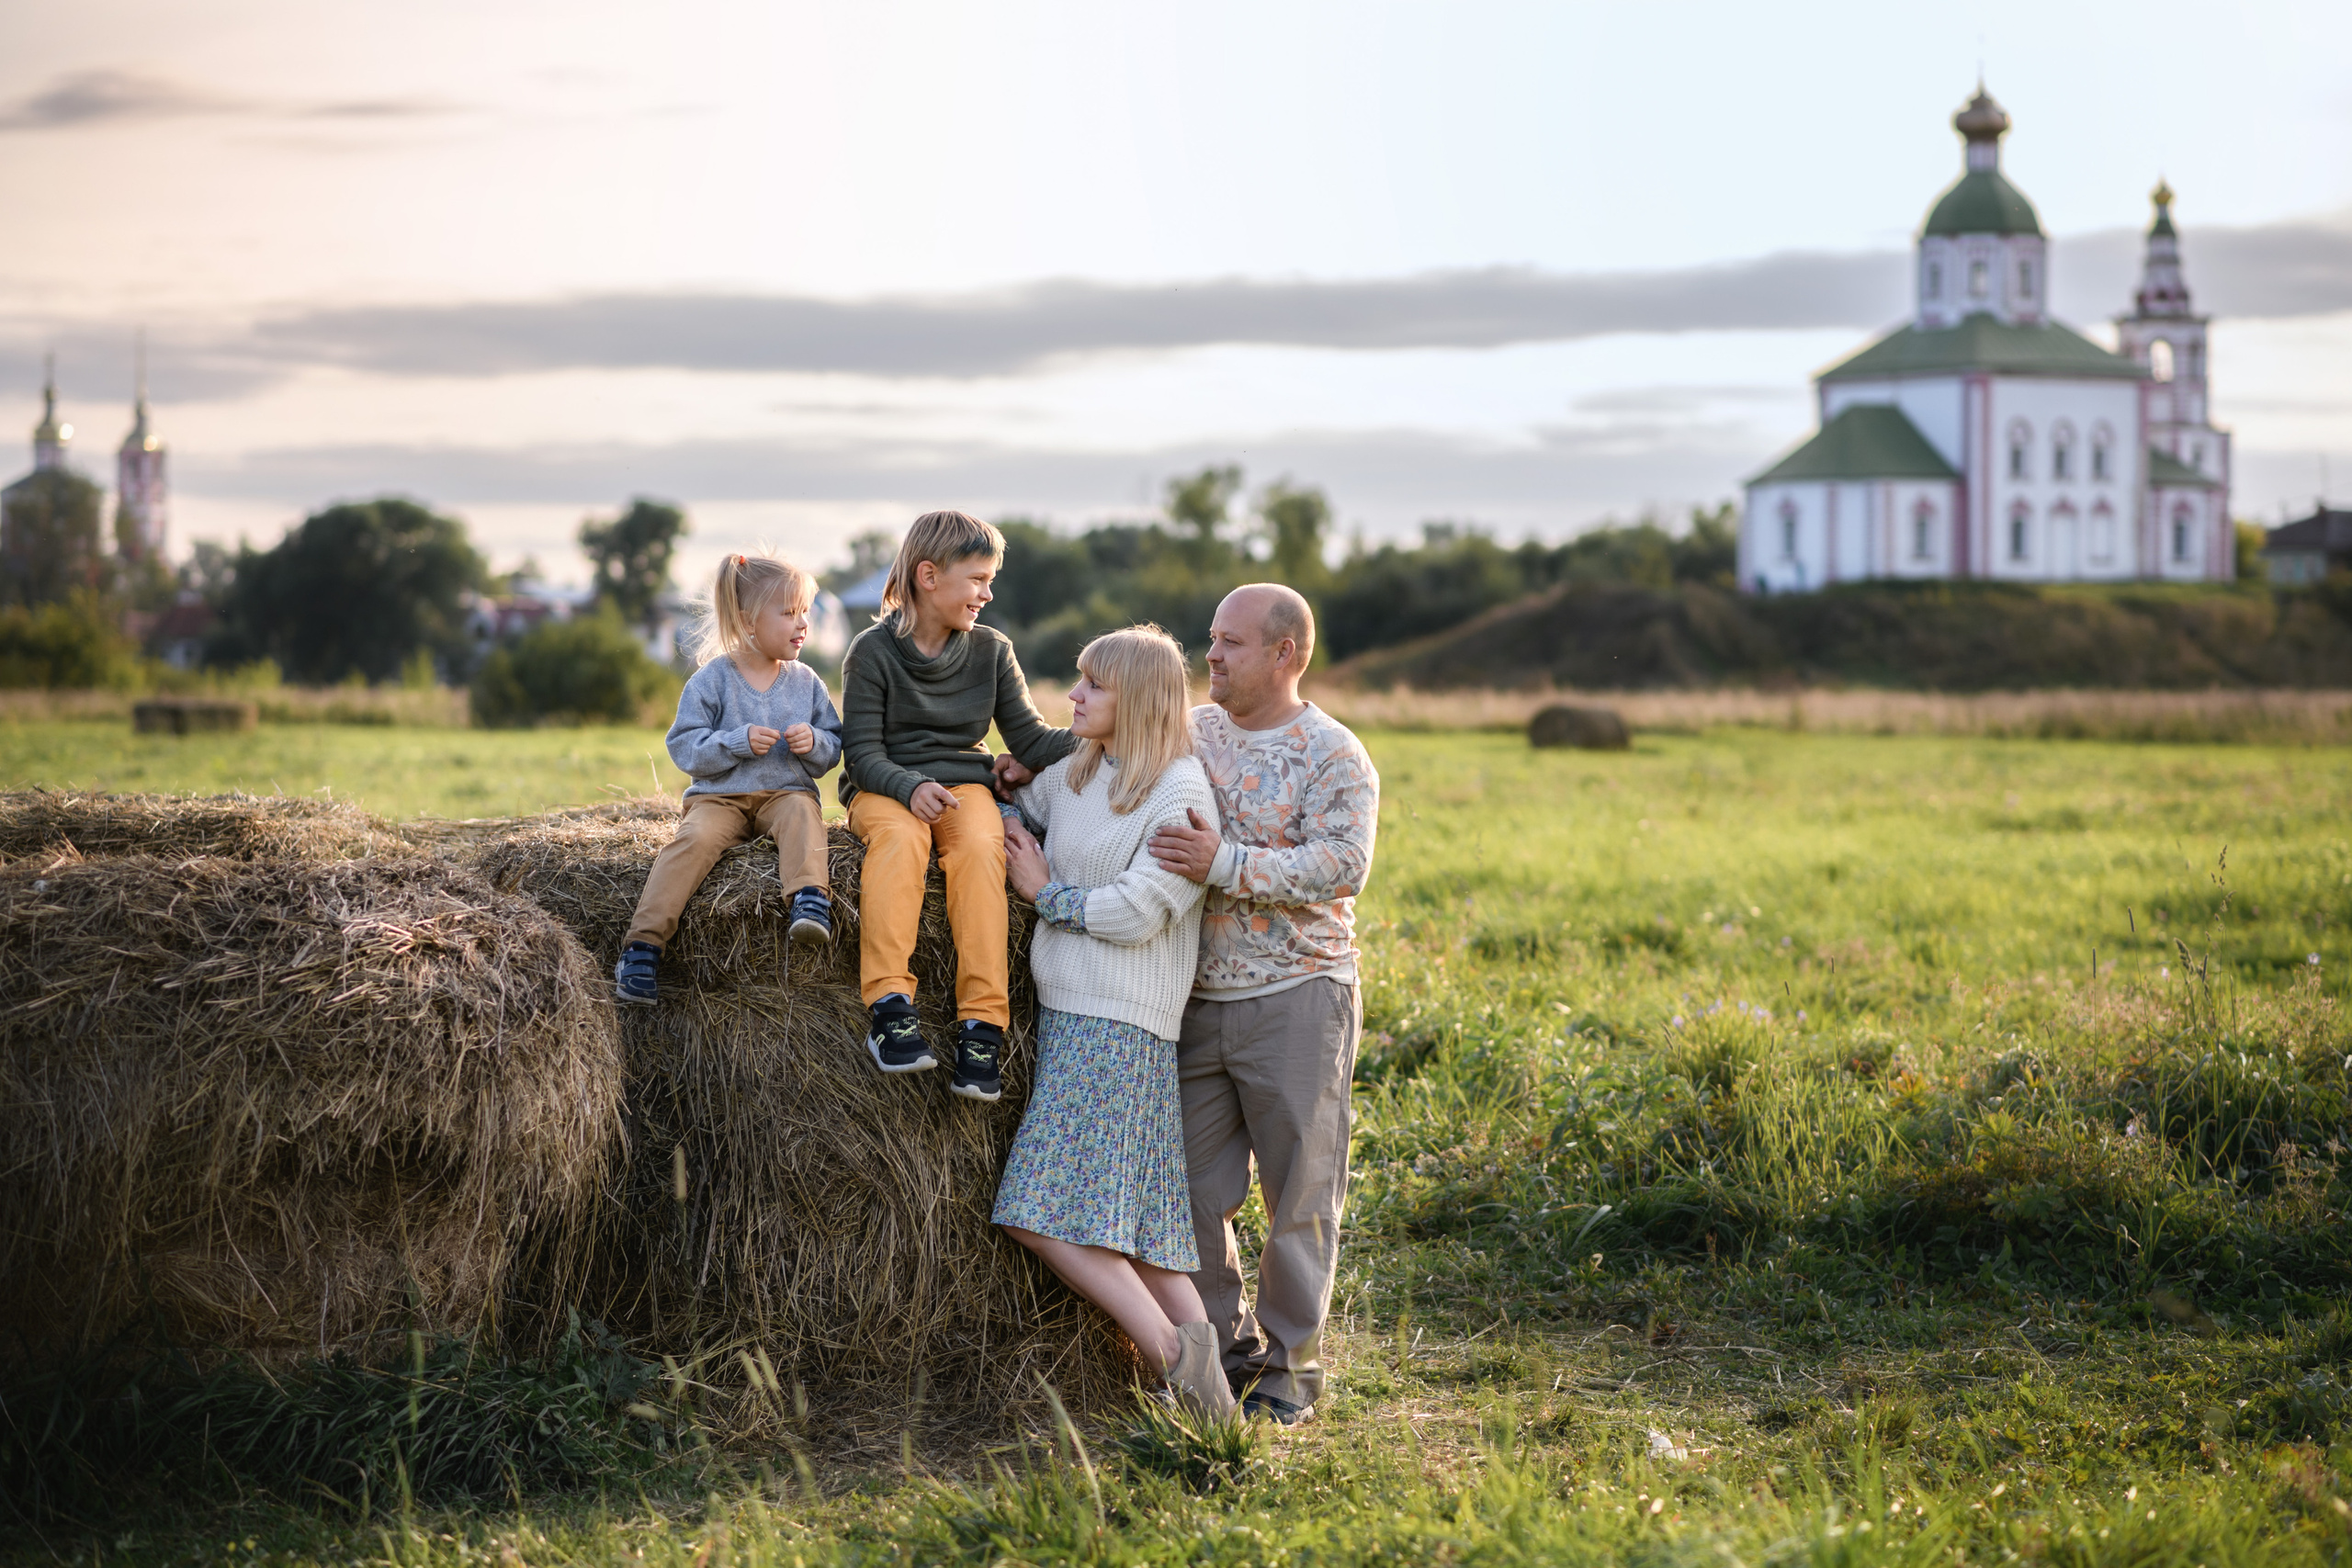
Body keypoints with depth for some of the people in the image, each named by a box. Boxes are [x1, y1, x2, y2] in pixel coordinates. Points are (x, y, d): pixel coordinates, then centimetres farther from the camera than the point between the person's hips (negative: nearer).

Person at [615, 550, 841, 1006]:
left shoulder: (805, 682, 11)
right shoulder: (712, 680, 1)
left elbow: (833, 747, 15)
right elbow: (684, 747, -4)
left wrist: (814, 743, -9)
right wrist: (739, 742, -17)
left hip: (786, 792, 2)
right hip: (720, 796, -2)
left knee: (801, 812, -33)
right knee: (695, 837, -30)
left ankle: (810, 901, -53)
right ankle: (643, 943, -34)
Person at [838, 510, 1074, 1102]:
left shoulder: (991, 651, 9)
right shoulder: (873, 651, -2)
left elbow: (1030, 740, 4)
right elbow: (863, 751, -6)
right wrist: (910, 788, -25)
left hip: (964, 782, 2)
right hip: (884, 788, -2)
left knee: (981, 844, -31)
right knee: (901, 836, -37)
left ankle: (982, 1024, -36)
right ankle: (889, 1005, -41)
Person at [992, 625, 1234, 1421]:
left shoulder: (1182, 797, -10)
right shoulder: (1075, 773, 14)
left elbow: (1134, 913, -16)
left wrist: (1045, 891, -3)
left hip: (1117, 1026, -8)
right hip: (1065, 1011, 8)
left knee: (1045, 1212, -15)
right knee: (1136, 1221, 4)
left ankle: (1170, 1350, -12)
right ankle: (1201, 1373, 4)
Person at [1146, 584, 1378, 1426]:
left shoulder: (1334, 755, -6)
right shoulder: (1189, 732, 10)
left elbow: (1340, 866, -18)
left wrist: (1226, 865, -25)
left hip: (1296, 999, -5)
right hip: (1196, 1000, 5)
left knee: (1298, 1194, 2)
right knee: (1194, 1190, 6)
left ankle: (1292, 1364, 15)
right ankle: (1227, 1346, 21)